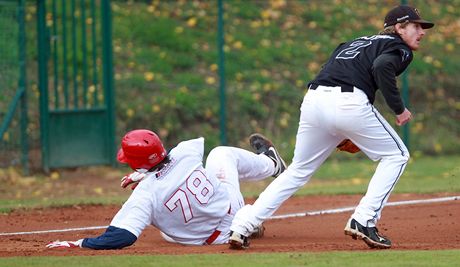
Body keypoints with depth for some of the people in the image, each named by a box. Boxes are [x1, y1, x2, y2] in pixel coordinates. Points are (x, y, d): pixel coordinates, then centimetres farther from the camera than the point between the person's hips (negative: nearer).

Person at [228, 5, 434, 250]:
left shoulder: (356, 43, 33)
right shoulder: (399, 48, 10)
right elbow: (381, 66, -13)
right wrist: (399, 108, -6)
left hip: (312, 100, 7)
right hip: (349, 103, -7)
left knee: (298, 171, 19)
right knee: (396, 155, 12)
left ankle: (242, 226, 7)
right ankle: (363, 221, -1)